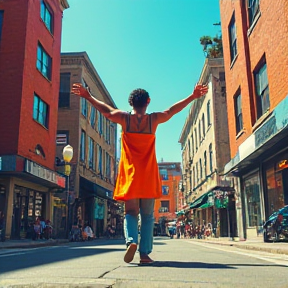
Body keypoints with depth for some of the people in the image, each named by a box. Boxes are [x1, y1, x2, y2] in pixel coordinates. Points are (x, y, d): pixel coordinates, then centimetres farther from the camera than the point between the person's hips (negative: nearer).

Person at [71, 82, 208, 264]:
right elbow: (172, 110, 14)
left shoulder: (124, 118, -1)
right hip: (149, 177, 0)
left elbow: (105, 109, 13)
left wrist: (88, 96, 28)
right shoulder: (154, 119, 0)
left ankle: (131, 241, -19)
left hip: (130, 175, 0)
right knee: (147, 216, 8)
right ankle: (145, 253, 6)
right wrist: (193, 96, 28)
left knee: (131, 212, 7)